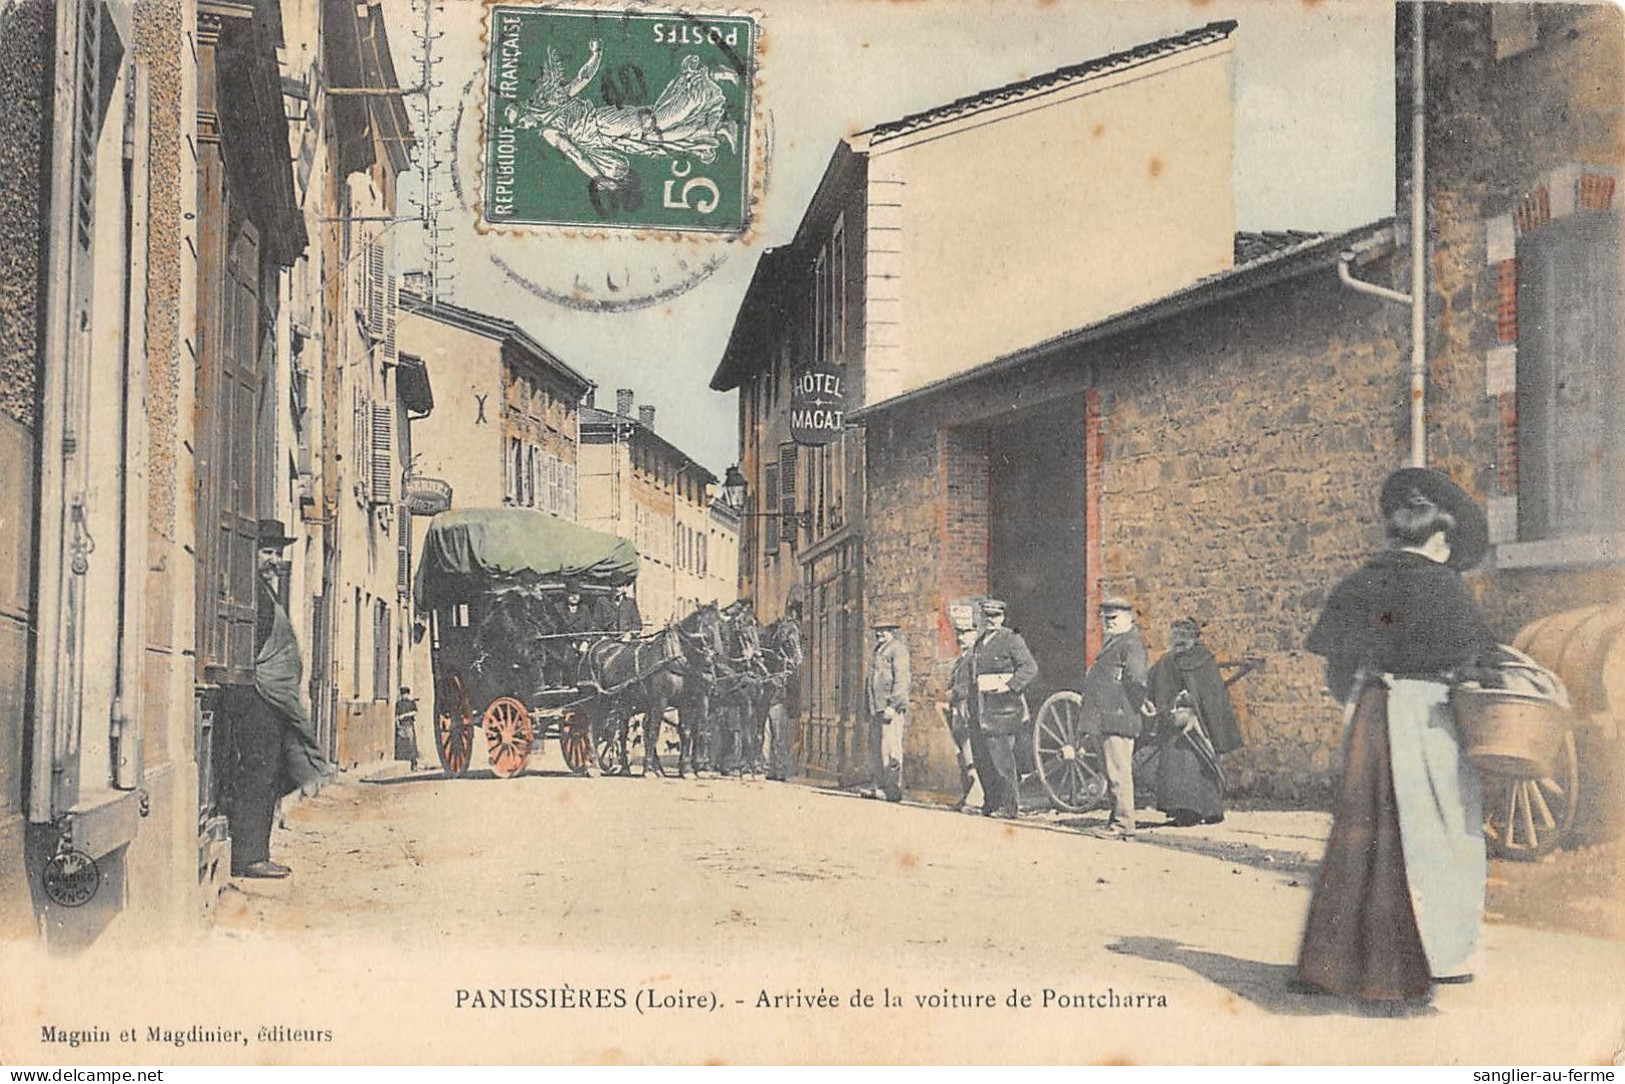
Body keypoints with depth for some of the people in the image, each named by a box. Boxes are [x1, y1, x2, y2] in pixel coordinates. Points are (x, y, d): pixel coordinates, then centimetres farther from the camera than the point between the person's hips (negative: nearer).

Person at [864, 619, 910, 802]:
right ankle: (879, 785, 14)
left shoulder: (898, 650, -6)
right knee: (875, 748, 9)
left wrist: (892, 706, -18)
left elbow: (902, 680, -13)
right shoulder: (877, 652, 21)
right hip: (876, 709, 9)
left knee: (890, 749, -10)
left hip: (891, 708, -9)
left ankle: (893, 790, -8)